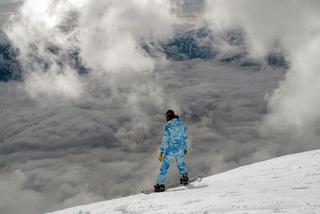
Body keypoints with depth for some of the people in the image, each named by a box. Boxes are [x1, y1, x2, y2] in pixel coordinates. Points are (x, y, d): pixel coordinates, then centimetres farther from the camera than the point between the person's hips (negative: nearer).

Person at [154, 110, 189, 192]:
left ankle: (160, 184, 2)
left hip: (170, 150, -5)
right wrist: (185, 148, 25)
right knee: (181, 163, 27)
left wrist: (161, 152, -14)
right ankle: (184, 178, 43)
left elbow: (165, 139, -18)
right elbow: (185, 138, 11)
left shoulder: (167, 125, -15)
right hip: (180, 149, 5)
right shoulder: (182, 124, 2)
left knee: (164, 166, 3)